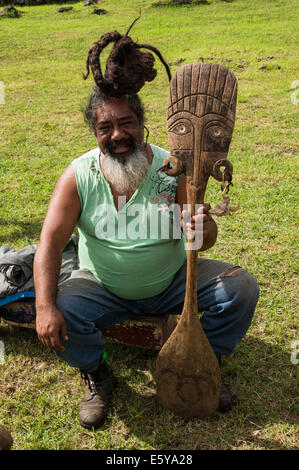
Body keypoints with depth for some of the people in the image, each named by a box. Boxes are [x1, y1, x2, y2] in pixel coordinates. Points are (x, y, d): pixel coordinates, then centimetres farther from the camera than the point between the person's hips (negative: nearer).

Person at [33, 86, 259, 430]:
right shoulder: (79, 175, -14)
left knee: (241, 288, -15)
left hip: (172, 281, 1)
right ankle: (97, 375, 9)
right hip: (104, 288, 0)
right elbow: (51, 241, -17)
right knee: (60, 315, -26)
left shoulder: (173, 169, -14)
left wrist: (203, 230, -40)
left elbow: (205, 242, -13)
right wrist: (45, 307, -31)